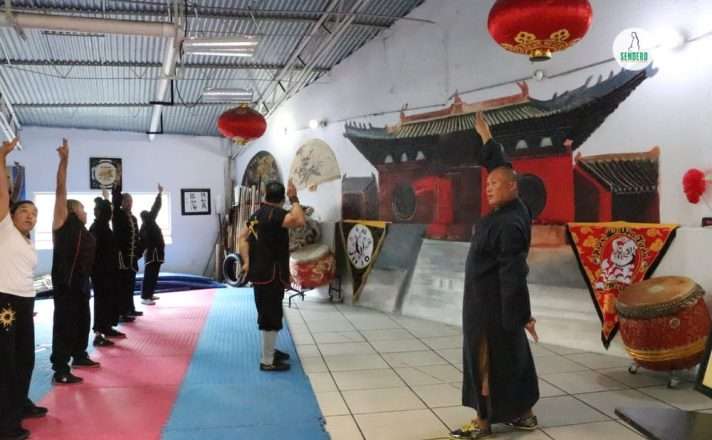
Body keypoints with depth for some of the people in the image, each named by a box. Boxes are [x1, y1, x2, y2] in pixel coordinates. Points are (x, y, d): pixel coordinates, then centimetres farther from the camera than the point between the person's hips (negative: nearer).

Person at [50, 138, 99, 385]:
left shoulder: (82, 231, 18)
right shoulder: (63, 221, -4)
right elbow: (61, 189, -13)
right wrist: (64, 159, -19)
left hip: (79, 282, 9)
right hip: (64, 282, -9)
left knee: (82, 321, 19)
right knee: (64, 323, -8)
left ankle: (79, 356, 36)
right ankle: (60, 371, -4)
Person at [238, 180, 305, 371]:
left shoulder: (258, 214, 11)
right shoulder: (275, 213, -18)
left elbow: (243, 237, 12)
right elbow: (299, 221, -34)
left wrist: (246, 261, 5)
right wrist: (294, 199, -23)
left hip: (261, 272, 10)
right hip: (271, 274, -10)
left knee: (268, 314, 22)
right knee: (271, 316, -2)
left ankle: (269, 351, 36)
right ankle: (267, 361, 5)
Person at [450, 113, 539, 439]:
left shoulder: (509, 224, -24)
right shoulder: (512, 209, 3)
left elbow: (514, 274, -26)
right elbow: (499, 167, 17)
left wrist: (523, 316, -25)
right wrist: (486, 137, 23)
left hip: (492, 305, -10)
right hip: (496, 302, 10)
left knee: (486, 361, 1)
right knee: (513, 357, 15)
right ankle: (523, 414, 27)